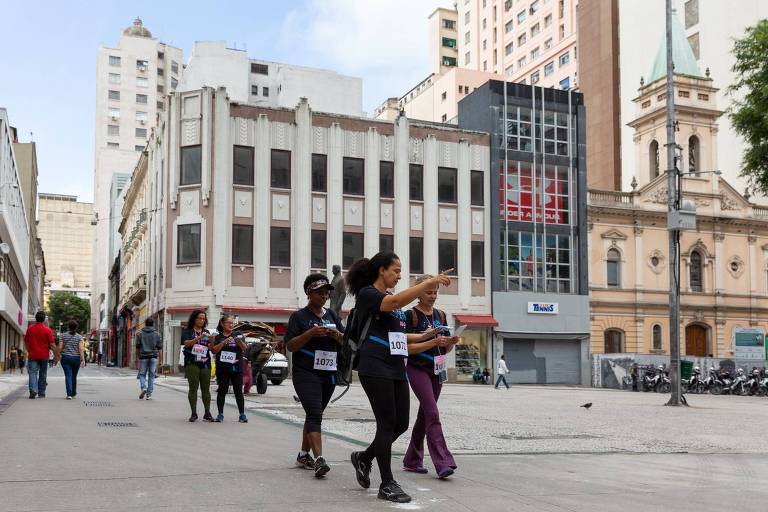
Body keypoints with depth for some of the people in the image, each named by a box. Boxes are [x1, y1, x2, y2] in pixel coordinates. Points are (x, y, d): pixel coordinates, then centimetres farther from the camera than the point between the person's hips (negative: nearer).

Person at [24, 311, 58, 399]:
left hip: (33, 355, 1)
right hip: (44, 355, -1)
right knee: (42, 375, 9)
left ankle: (33, 389, -22)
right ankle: (41, 393, 15)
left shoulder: (30, 329, 1)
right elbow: (52, 344, -9)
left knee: (32, 373, 0)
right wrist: (56, 355, 0)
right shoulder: (47, 330, -8)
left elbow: (26, 342, 11)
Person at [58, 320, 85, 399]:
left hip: (65, 358, -1)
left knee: (68, 375, -3)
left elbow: (60, 347, -4)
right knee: (74, 376, 15)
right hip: (76, 358, 1)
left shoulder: (62, 335, 0)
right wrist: (83, 360, -10)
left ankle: (69, 394, -15)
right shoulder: (79, 337, 0)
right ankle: (73, 393, 28)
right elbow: (81, 349, -9)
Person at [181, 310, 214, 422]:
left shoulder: (206, 332, 16)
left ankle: (207, 413, 1)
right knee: (193, 388, -4)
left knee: (206, 388, 0)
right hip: (191, 363, -3)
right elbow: (187, 343, -11)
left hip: (205, 363, 3)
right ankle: (194, 413, -2)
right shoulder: (187, 331, 6)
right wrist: (199, 338, -24)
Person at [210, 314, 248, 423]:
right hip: (222, 369, 0)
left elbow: (244, 348, -1)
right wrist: (224, 342, -15)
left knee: (238, 391, -1)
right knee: (222, 390, 1)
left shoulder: (238, 335, 9)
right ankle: (220, 414, 7)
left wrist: (240, 341, -22)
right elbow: (214, 350, -3)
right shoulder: (218, 337, 8)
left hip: (236, 368, 0)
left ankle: (242, 414, 1)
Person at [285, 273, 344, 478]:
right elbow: (290, 345, -8)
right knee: (314, 415, -17)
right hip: (306, 374, -6)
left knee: (314, 415, 14)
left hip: (329, 374, 6)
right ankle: (319, 459, -26)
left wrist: (337, 334, -7)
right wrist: (311, 333, -20)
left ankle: (304, 454, 26)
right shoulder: (299, 316, -2)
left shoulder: (332, 315, 14)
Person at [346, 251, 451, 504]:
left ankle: (364, 458, 28)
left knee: (401, 423, 7)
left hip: (396, 369, 8)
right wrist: (429, 282, -28)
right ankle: (387, 484, 3)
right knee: (387, 423, -6)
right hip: (376, 368, -8)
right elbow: (395, 302, -28)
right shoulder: (367, 294, -7)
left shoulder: (390, 298, 19)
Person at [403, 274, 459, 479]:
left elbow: (445, 349, 14)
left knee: (424, 415, 11)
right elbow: (408, 348, -13)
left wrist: (451, 342, -8)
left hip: (436, 370, 7)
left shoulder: (440, 315, 11)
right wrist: (433, 342, -22)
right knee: (432, 414, -15)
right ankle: (443, 463, -19)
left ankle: (412, 460, 21)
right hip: (417, 369, -7)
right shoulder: (411, 315, -7)